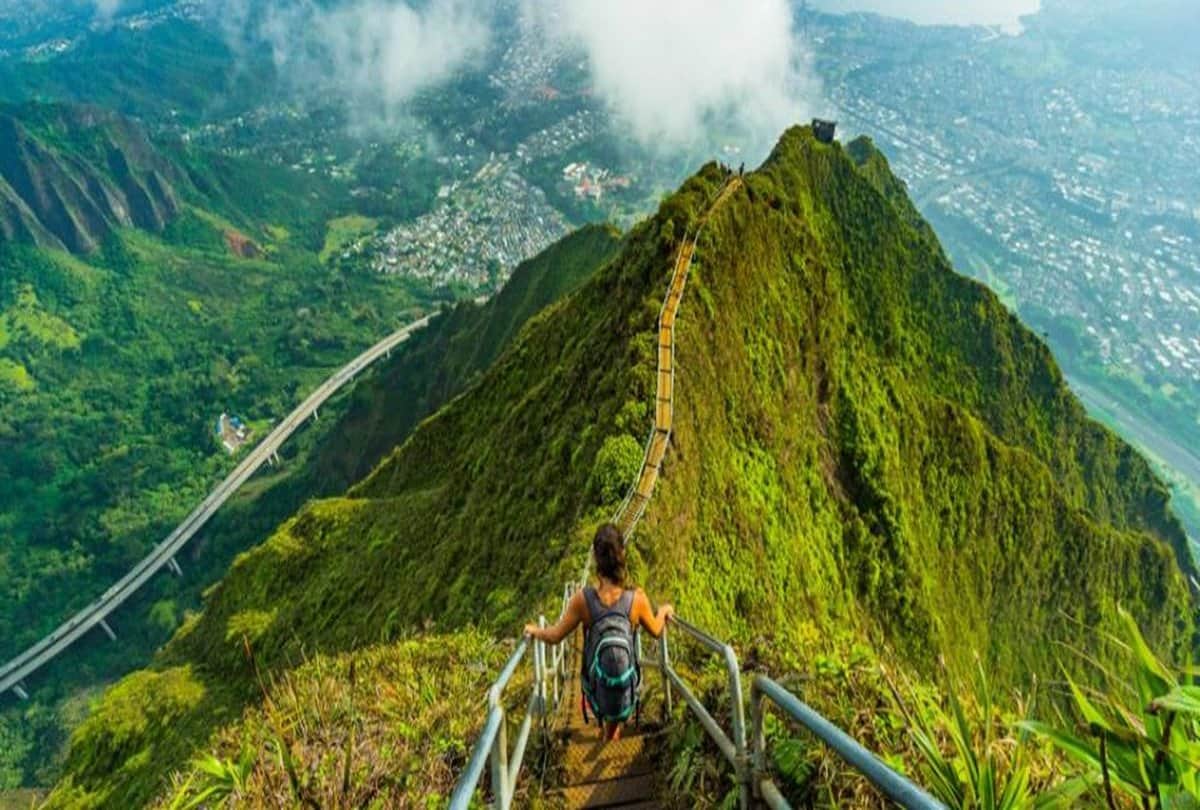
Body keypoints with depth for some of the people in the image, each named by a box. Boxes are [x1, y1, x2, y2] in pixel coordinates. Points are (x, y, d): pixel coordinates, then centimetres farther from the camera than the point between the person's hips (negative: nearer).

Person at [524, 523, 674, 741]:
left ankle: (607, 725, 52)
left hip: (596, 687, 0)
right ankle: (613, 729, 52)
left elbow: (555, 636, -10)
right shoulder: (637, 598, -22)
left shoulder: (583, 599, -24)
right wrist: (664, 611, 19)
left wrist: (533, 630, 11)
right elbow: (655, 631, -2)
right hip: (627, 689, 0)